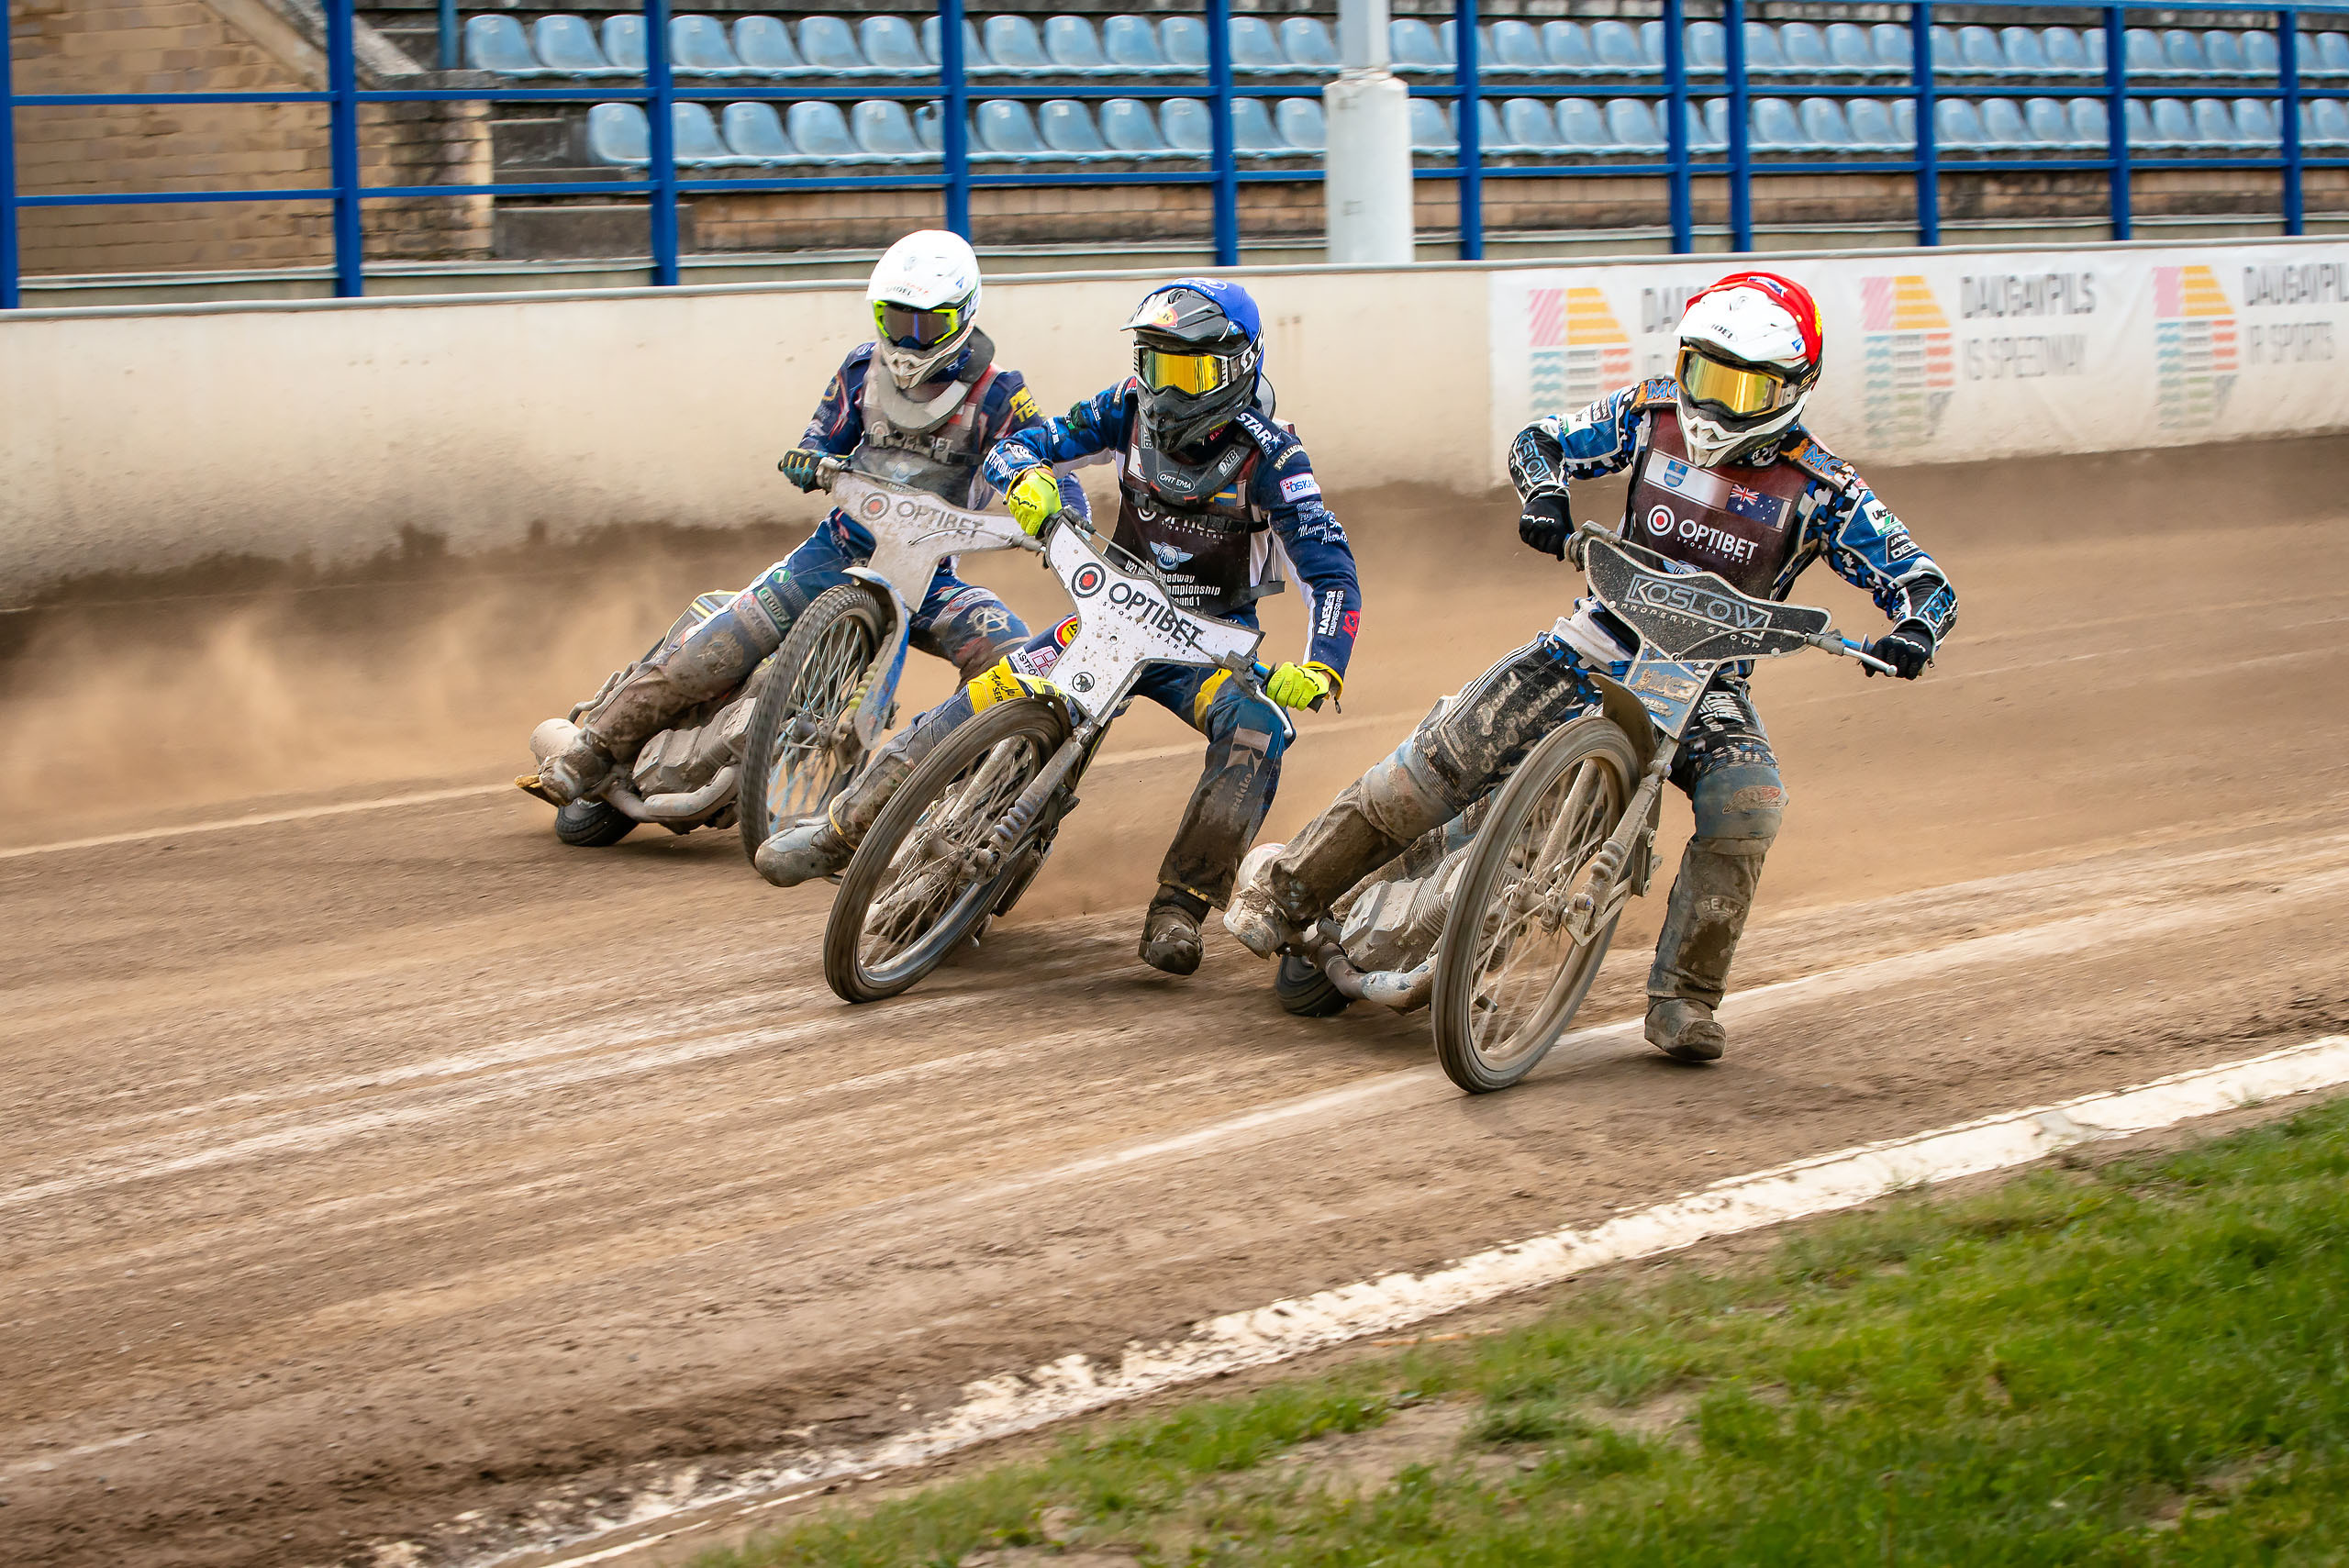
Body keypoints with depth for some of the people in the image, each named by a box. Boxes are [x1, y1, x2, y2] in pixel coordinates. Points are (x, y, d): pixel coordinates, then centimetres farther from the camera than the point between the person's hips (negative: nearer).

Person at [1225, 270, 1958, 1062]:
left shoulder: (1822, 488, -8)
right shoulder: (1651, 415, -2)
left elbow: (1919, 578, -9)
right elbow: (1538, 441, 6)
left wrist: (1913, 631, -33)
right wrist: (1543, 495, -17)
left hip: (1709, 676, -1)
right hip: (1606, 635, 1)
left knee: (1747, 803, -30)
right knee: (1441, 756, -12)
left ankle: (1683, 998, -20)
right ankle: (1287, 892, -2)